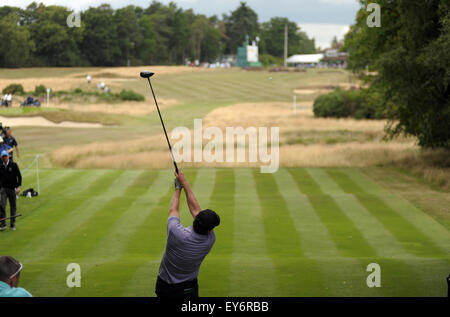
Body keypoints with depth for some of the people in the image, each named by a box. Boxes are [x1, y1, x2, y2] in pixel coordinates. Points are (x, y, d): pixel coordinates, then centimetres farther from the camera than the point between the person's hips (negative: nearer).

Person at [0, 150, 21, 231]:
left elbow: (19, 176, -3)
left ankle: (13, 224, 15)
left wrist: (19, 186, -12)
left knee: (13, 206, 5)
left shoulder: (13, 165, -3)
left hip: (12, 189, -1)